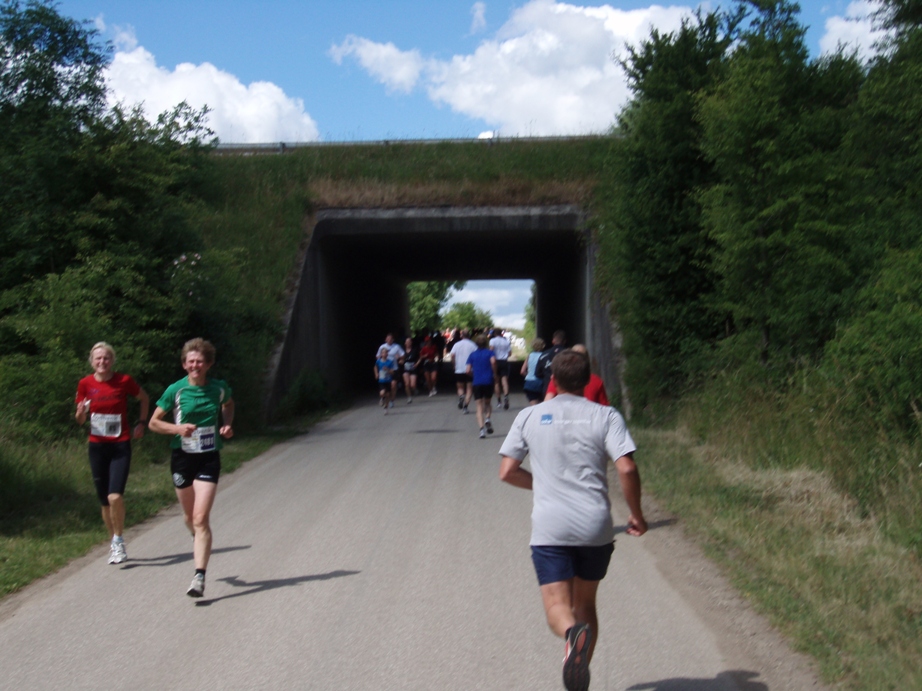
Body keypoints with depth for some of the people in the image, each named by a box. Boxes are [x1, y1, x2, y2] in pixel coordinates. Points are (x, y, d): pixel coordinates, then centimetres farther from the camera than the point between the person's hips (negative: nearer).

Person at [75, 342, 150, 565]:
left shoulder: (124, 381, -6)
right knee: (105, 501, 7)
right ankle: (113, 543, 25)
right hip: (97, 447, 3)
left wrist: (141, 423, 7)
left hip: (120, 447, -3)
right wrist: (81, 411, -14)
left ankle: (118, 540, 3)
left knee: (115, 497, -18)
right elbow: (80, 420, 7)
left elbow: (144, 399, 13)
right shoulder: (85, 384, 0)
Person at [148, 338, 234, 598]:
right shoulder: (175, 390, -6)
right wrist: (177, 428, -17)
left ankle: (199, 577, -15)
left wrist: (227, 425, 3)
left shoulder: (220, 389, -2)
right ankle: (198, 541, 52)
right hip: (182, 457, 1)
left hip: (209, 459, -1)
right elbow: (154, 422, 1)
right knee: (190, 517, 16)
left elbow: (229, 404, 22)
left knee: (201, 518, -13)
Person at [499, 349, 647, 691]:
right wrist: (637, 515, 4)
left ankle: (573, 633, -37)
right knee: (586, 603, 19)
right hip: (596, 527, 1)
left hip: (549, 528, -1)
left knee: (557, 605, -4)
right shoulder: (605, 416, 1)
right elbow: (627, 469, -10)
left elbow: (507, 472, 6)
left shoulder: (529, 417, 6)